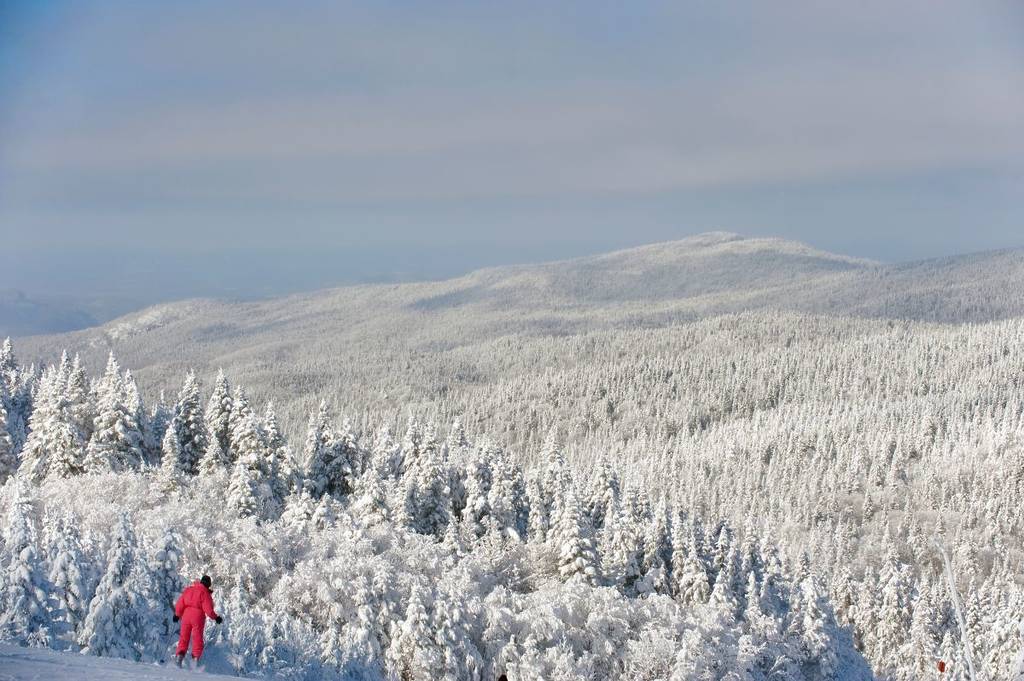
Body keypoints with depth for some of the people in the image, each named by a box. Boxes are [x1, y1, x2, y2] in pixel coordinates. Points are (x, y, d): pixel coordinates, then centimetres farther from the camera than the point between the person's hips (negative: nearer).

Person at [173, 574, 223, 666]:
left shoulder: (188, 590, 7)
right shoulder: (205, 593, -7)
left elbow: (180, 604, 8)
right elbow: (208, 609, -12)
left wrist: (177, 615, 22)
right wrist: (216, 617, 2)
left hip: (186, 616, 3)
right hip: (198, 617, -3)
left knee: (184, 638, 10)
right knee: (197, 639, 9)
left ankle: (180, 655, -6)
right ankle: (196, 658, 3)